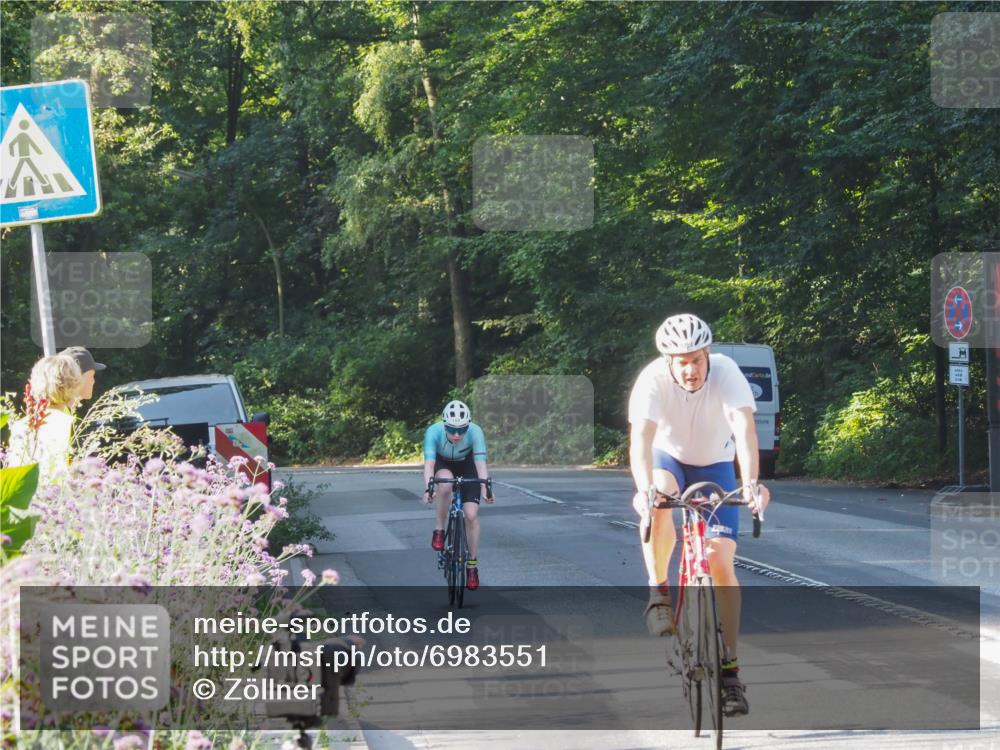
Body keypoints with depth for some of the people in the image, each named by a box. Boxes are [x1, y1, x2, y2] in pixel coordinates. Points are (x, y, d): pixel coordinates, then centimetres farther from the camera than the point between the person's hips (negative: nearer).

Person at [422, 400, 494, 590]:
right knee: (445, 485, -36)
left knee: (471, 514, -13)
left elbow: (481, 463, -39)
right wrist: (428, 489, -58)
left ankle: (472, 565, 2)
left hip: (467, 465, 0)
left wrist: (485, 487, -56)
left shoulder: (475, 432, -34)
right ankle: (439, 530, -15)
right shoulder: (434, 432, -34)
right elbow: (429, 463, -41)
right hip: (443, 464, 0)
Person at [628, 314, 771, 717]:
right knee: (659, 503, -37)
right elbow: (641, 438, -40)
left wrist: (751, 482, -57)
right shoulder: (653, 380, -29)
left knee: (721, 561, -11)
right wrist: (644, 487, -58)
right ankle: (658, 592, -17)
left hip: (715, 465, 0)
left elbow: (744, 427, -42)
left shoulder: (726, 373, -29)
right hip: (668, 457, 0)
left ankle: (729, 668, -2)